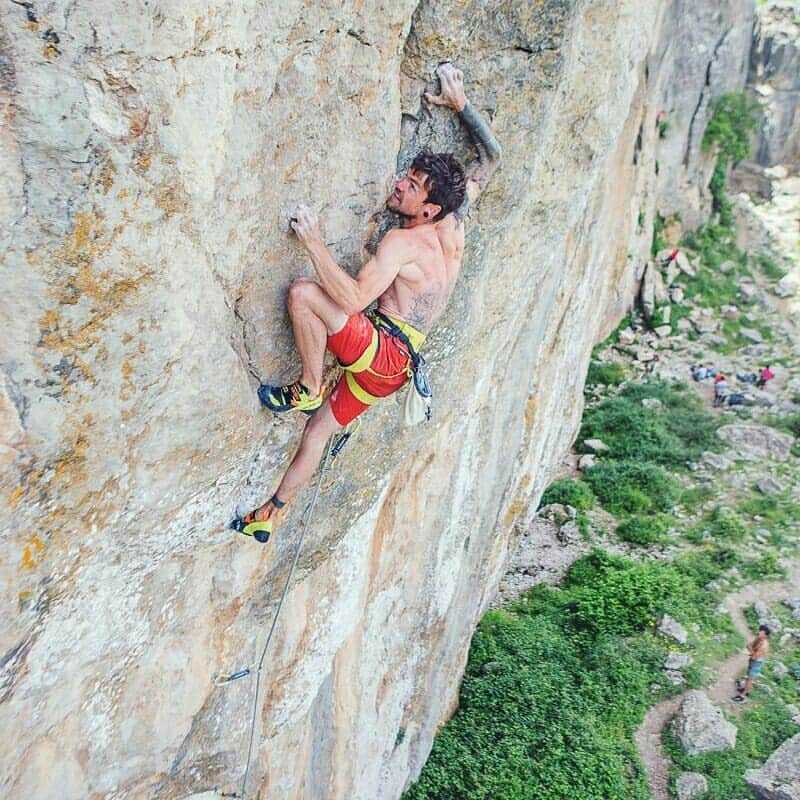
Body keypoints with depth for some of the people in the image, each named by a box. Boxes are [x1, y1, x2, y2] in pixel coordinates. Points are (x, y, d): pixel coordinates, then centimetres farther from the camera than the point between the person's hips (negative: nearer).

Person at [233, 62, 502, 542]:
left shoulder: (405, 241, -17)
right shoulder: (455, 222, 6)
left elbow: (353, 299, -29)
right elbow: (492, 156, 19)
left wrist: (313, 241, -28)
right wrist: (461, 105, 19)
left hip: (383, 351, -9)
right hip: (395, 364, 10)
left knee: (303, 292, -25)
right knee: (321, 426, 16)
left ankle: (308, 389, -10)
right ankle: (269, 516, 26)